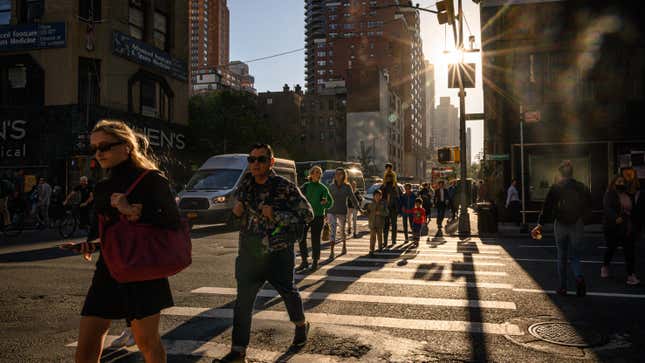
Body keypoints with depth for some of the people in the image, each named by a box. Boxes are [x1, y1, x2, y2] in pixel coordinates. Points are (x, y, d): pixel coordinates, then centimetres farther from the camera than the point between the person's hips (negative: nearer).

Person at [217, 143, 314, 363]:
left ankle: (301, 325, 45)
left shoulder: (285, 187, -12)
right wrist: (236, 211, -4)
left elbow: (308, 215, -13)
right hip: (249, 252, 4)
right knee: (243, 301, -1)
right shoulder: (245, 185, 4)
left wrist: (275, 215, -22)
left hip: (278, 254, -3)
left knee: (287, 291, 17)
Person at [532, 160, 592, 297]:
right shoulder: (582, 188, 0)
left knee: (562, 257, 11)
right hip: (577, 226, 1)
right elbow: (588, 209, 2)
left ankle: (563, 287, 15)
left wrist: (540, 224, -5)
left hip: (560, 225, -1)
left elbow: (546, 208, -8)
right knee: (574, 256, 10)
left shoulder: (555, 188, -5)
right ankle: (579, 278, -17)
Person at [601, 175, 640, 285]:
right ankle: (605, 267, 35)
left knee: (629, 252, -3)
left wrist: (634, 226, 12)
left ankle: (631, 275, -3)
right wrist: (616, 218, -39)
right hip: (613, 228, -4)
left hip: (628, 228, 4)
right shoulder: (609, 195, -7)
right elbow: (607, 208, -23)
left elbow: (633, 211, 15)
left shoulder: (629, 196, 10)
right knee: (611, 249, 11)